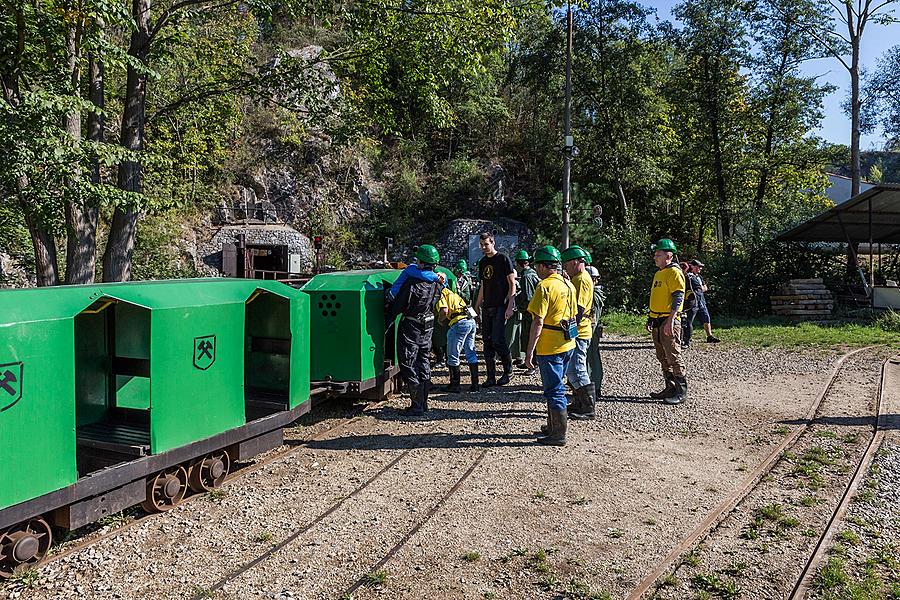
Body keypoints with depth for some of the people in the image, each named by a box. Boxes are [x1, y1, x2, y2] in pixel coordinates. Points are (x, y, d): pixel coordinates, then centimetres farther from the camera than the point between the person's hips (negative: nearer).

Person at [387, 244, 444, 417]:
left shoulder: (412, 282, -23)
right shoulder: (437, 282, -2)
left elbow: (398, 305, -14)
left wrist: (387, 320, 1)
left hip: (410, 327, -7)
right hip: (428, 326, 7)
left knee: (408, 366, 1)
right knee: (423, 362, 17)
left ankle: (417, 406, 1)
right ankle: (424, 402, 24)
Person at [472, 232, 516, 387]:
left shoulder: (503, 259, -3)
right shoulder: (482, 262, 16)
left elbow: (512, 284, -6)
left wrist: (510, 306, -14)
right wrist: (476, 307, 17)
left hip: (501, 306, -7)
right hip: (487, 307, 7)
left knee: (497, 340, -13)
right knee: (487, 341, 4)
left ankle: (508, 370, 7)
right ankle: (491, 377, 9)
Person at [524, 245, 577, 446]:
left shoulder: (545, 286, -16)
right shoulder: (568, 285, 10)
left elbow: (538, 322, -20)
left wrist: (529, 351, -17)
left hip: (550, 347, -9)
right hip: (567, 344, 9)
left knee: (554, 390, -2)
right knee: (557, 387, 19)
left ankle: (559, 435, 4)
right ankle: (554, 427, 30)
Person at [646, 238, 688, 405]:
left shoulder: (674, 272, -11)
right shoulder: (658, 273, 18)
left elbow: (678, 298, -19)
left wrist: (670, 321, -25)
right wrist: (650, 319, 21)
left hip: (669, 322, -10)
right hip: (657, 322, 10)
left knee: (673, 357, -7)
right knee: (663, 358, 13)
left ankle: (681, 391, 0)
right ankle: (670, 388, 22)